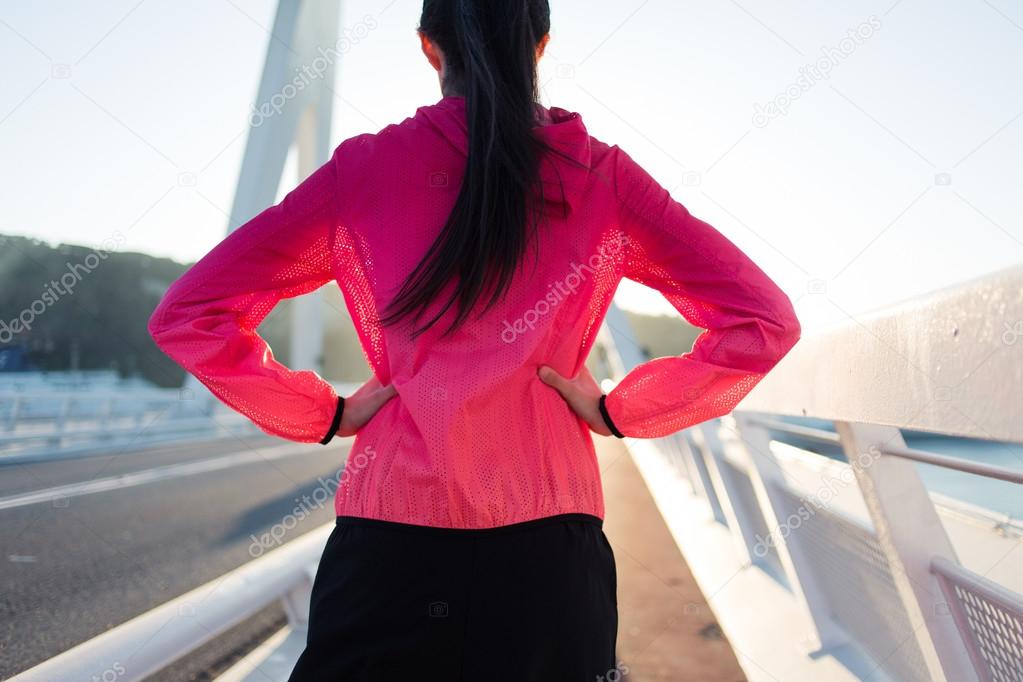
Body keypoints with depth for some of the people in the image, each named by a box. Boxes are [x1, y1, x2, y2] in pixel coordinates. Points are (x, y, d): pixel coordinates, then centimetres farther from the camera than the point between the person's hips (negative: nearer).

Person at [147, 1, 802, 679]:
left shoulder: (367, 168, -4)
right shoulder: (601, 176, -2)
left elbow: (188, 316, -3)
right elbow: (764, 322, -2)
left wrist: (328, 413, 1)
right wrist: (620, 411, 1)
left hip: (388, 548, 0)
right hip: (549, 550, 1)